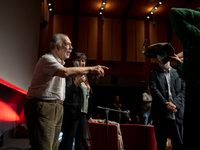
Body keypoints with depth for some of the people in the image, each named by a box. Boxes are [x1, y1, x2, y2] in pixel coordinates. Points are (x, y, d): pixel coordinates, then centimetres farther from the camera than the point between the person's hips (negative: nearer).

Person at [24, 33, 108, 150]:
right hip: (43, 108, -9)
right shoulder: (47, 59, -10)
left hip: (57, 109, 9)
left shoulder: (60, 63, 21)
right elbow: (65, 72, -29)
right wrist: (90, 69, -23)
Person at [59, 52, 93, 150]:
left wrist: (90, 114, 18)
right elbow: (66, 93, -14)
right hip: (72, 112, -7)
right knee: (68, 140, -5)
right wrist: (76, 83, -32)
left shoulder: (84, 77, 17)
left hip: (83, 113, 8)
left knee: (81, 140, 10)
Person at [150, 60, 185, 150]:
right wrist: (166, 105, -14)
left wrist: (174, 103, -11)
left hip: (177, 114, 1)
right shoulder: (154, 74, 9)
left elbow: (184, 90, 4)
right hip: (161, 115, -1)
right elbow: (154, 90, -3)